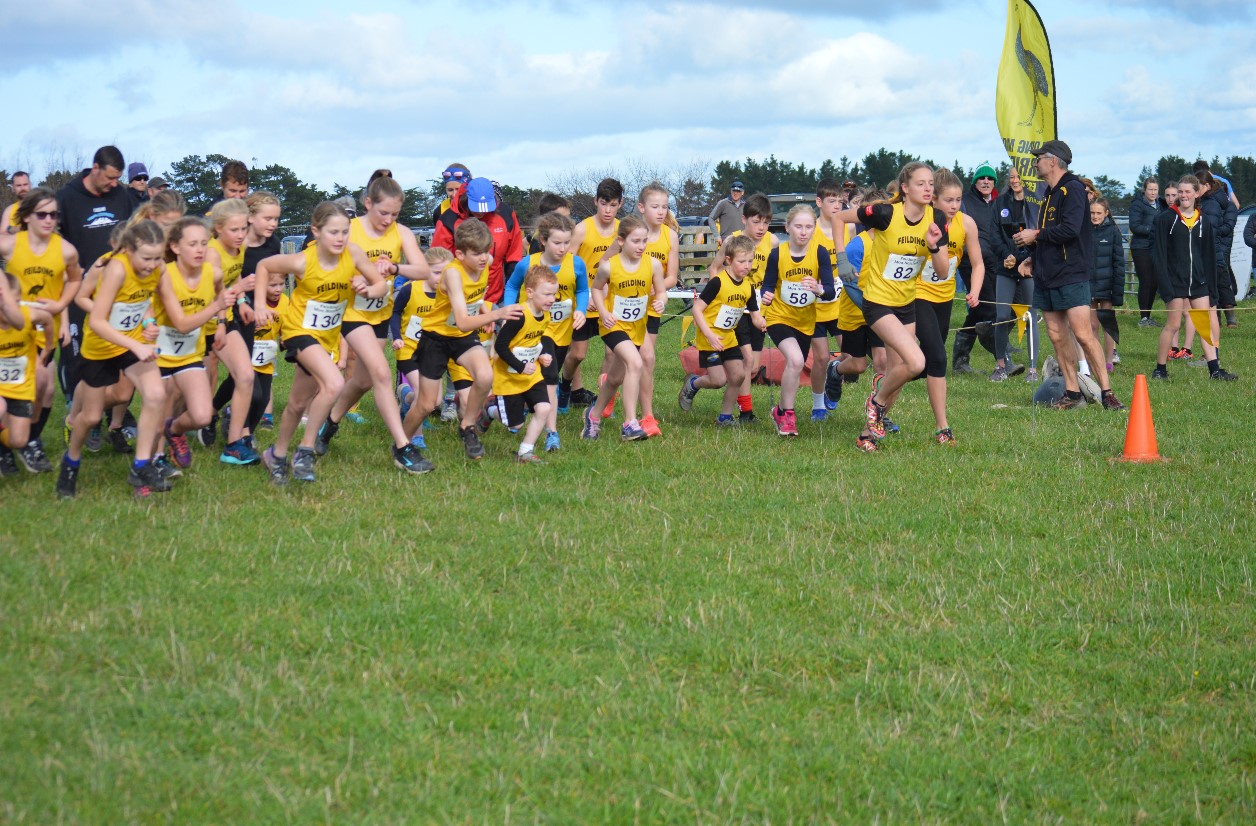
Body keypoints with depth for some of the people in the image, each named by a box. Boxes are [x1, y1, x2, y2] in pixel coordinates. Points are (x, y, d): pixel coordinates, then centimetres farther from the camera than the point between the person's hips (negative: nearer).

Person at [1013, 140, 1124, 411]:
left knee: (1083, 335, -13)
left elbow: (1070, 229, -22)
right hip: (1047, 276, 9)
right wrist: (1034, 259, 13)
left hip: (1071, 275, -9)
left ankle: (1106, 393, -9)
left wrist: (1036, 235, -11)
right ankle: (1072, 393, 11)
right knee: (1057, 336, 6)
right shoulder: (1049, 193, 19)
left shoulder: (1072, 188, -10)